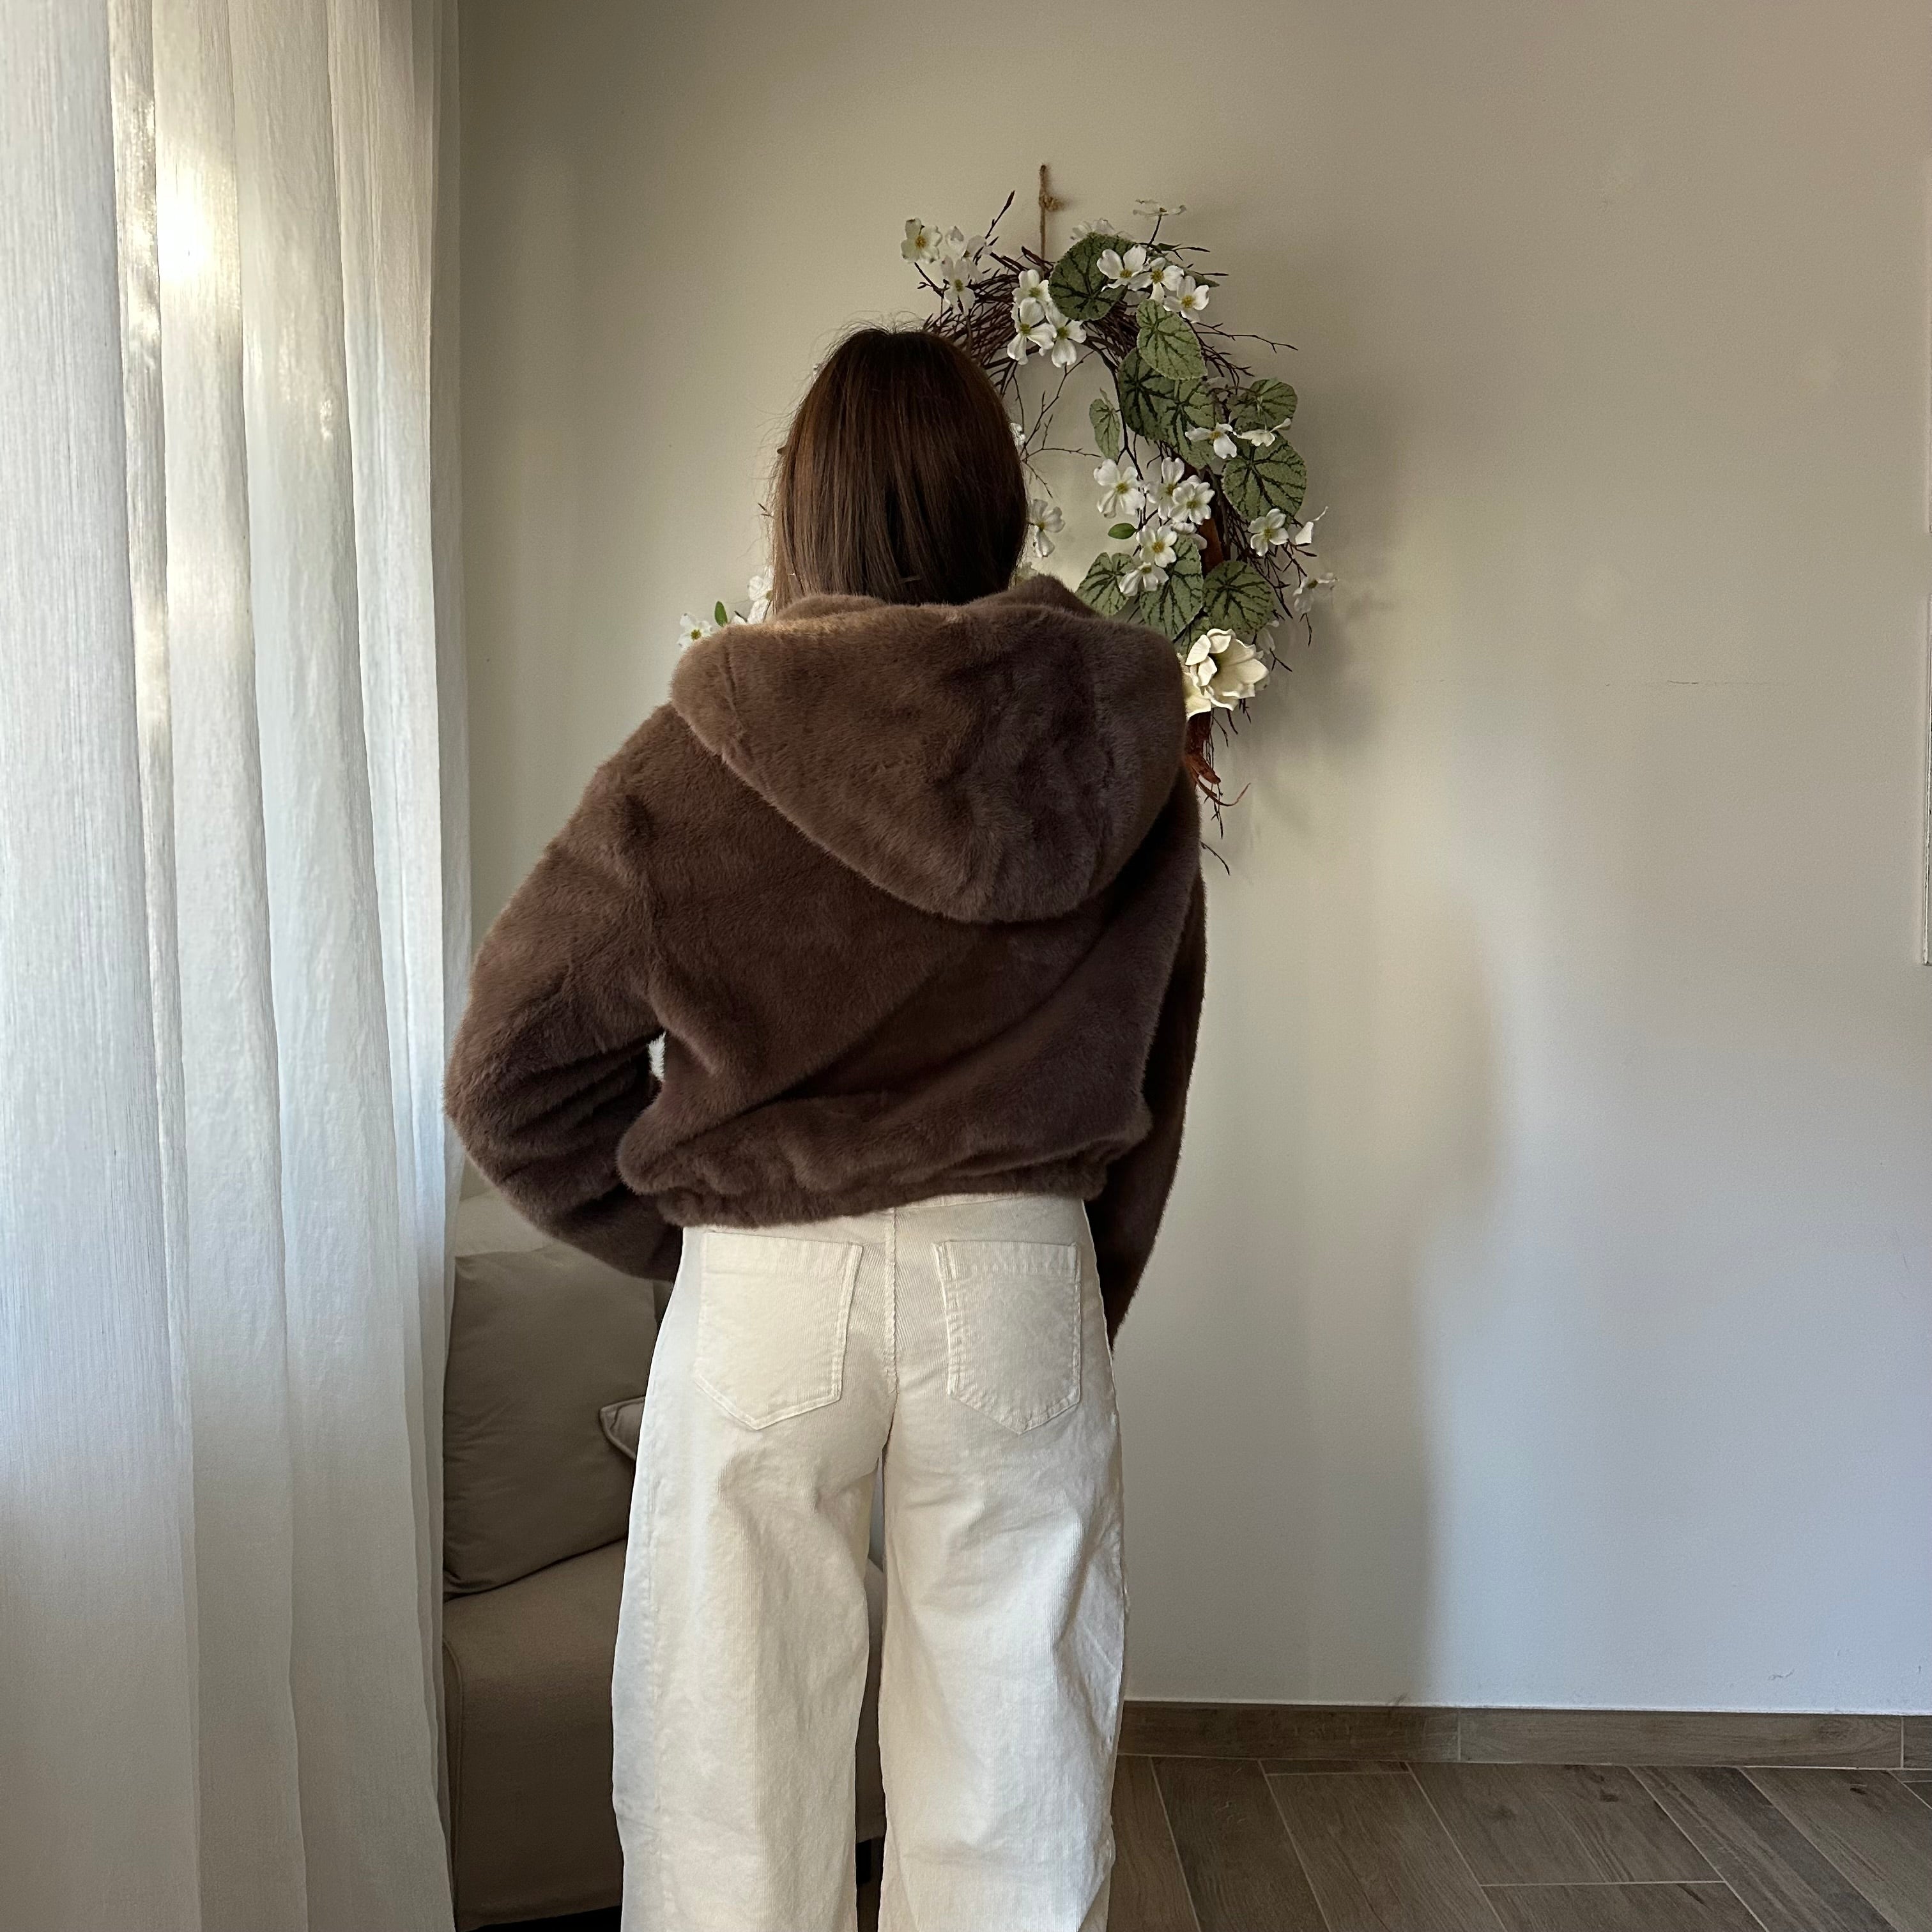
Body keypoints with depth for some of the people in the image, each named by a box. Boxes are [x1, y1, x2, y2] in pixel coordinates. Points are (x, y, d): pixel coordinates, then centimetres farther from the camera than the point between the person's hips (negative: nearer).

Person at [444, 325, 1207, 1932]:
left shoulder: (709, 743, -7)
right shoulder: (1122, 730, 1)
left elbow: (514, 1070, -4)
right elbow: (1152, 1067, 7)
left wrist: (691, 1224, 8)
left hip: (763, 1287, -2)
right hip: (1024, 1274, 2)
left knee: (735, 1765, 13)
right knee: (1010, 1758, 15)